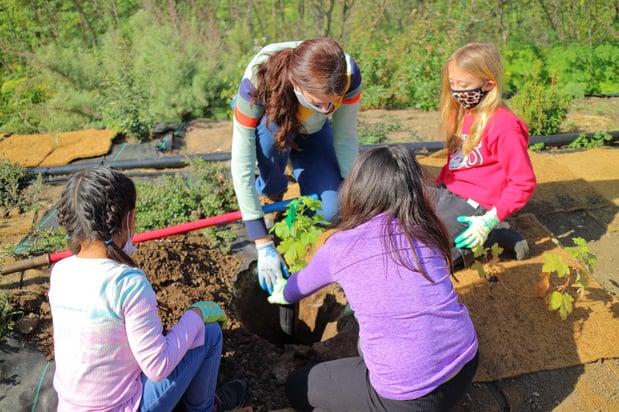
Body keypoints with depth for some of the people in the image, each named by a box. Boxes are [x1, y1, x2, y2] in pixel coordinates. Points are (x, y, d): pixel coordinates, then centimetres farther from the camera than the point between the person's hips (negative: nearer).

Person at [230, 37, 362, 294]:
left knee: (331, 212, -19)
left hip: (313, 132, 2)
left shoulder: (348, 76, -35)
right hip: (264, 127, -1)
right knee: (274, 131, -40)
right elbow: (241, 164, -39)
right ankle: (272, 196, -10)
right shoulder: (257, 82, -42)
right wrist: (263, 245, -38)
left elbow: (346, 138, -21)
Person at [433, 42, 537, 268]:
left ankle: (493, 235, -1)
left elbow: (524, 183, -16)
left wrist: (490, 220, -21)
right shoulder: (461, 114, 6)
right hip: (447, 191, 9)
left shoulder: (504, 126, -18)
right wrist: (438, 185, 8)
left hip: (473, 203, -8)